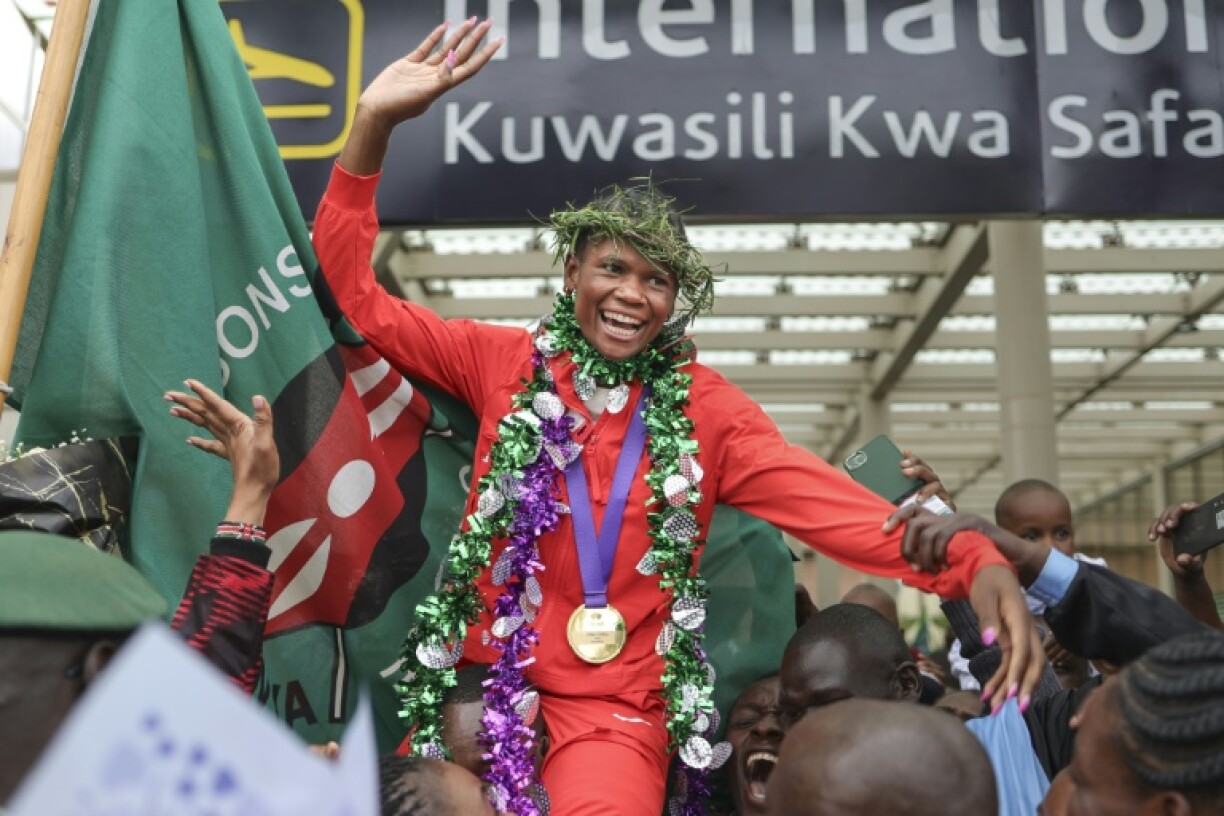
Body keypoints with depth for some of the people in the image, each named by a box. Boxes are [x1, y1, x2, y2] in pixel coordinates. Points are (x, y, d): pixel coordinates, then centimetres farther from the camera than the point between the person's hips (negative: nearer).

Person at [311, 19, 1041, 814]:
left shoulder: (705, 406, -2)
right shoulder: (506, 361, 0)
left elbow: (825, 502, -11)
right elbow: (359, 293, 0)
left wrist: (973, 563, -27)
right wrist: (372, 127, -13)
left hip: (616, 713, -1)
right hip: (484, 686, 2)